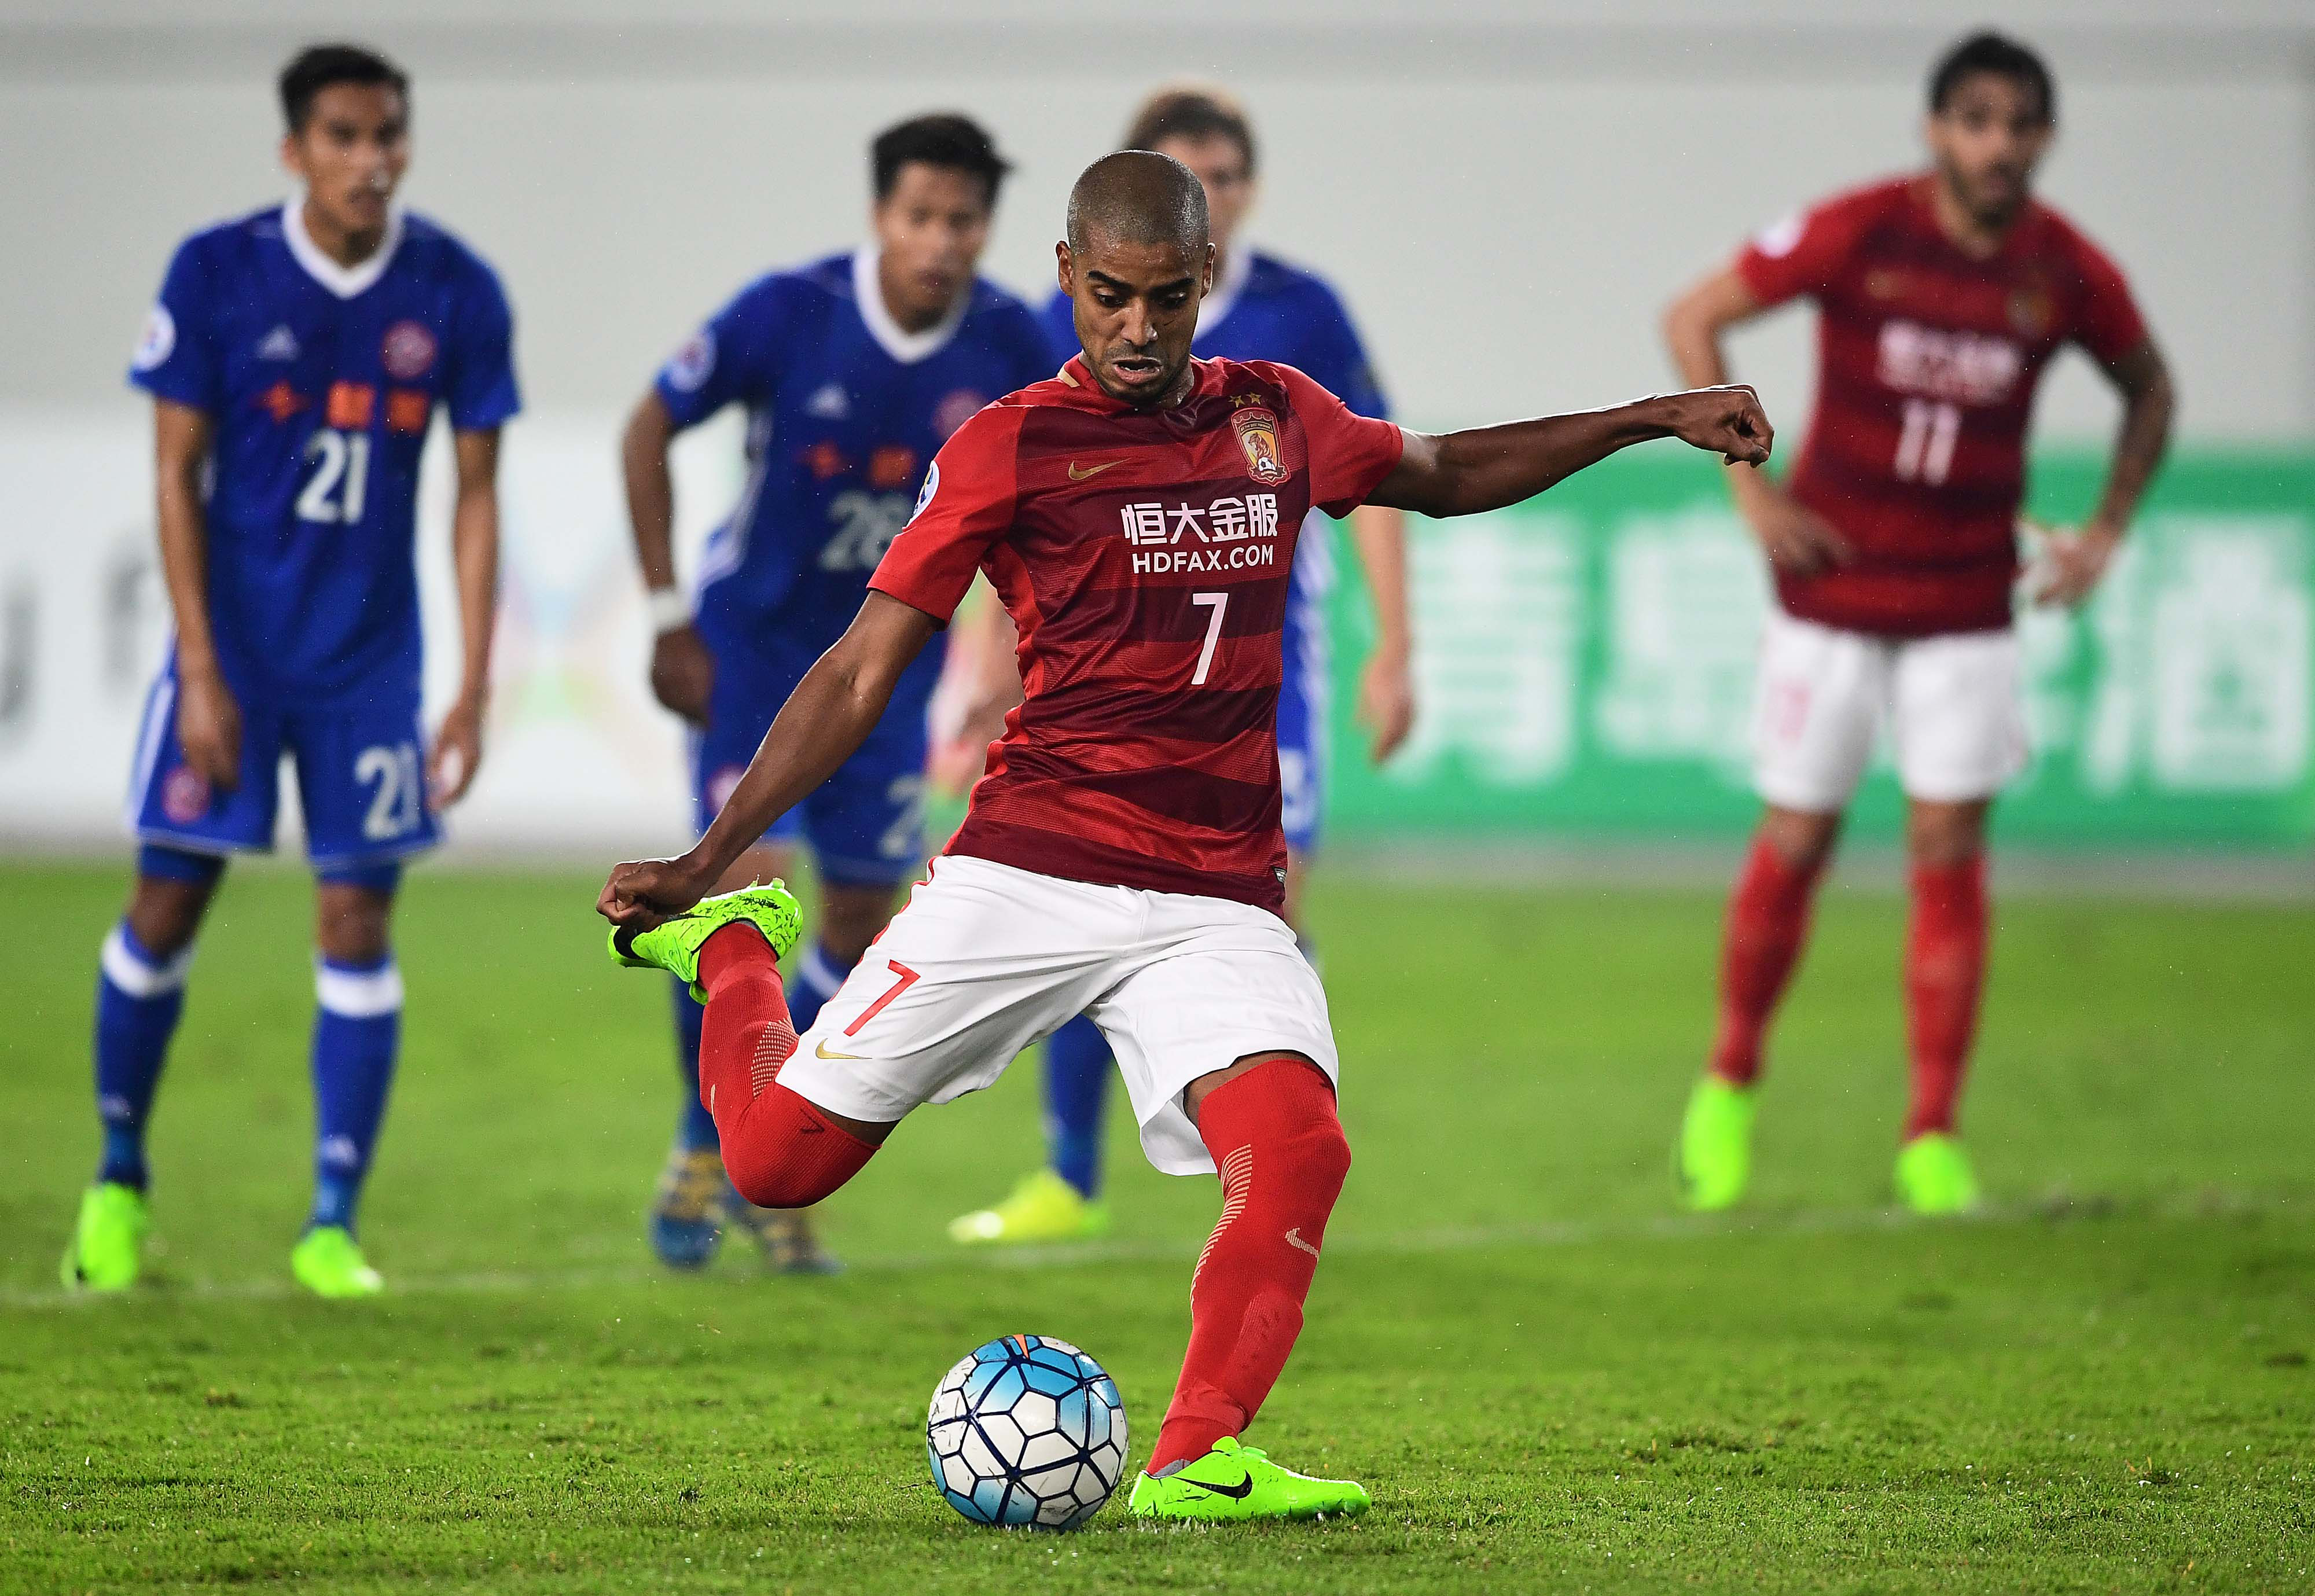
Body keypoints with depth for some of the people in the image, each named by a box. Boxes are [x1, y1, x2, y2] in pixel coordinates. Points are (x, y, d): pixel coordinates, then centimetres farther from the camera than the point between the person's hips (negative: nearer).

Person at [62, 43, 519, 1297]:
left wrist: (473, 687, -3)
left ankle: (333, 1225, 3)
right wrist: (200, 669, -10)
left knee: (356, 922, -2)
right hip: (232, 641, -1)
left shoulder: (455, 295, -5)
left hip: (370, 660, 1)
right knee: (167, 904, 0)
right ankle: (118, 1179, 20)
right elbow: (176, 474, -5)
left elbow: (475, 494, 2)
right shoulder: (216, 275, -9)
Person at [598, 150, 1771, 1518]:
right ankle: (732, 943, 29)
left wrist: (1656, 420, 28)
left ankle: (1196, 1460, -20)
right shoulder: (1010, 449, 0)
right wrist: (702, 861, -3)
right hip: (1024, 877, -2)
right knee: (778, 1158, -2)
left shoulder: (1277, 419, 12)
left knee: (1298, 1150, -26)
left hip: (1218, 903, 2)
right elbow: (861, 676, 1)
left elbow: (1446, 475, 32)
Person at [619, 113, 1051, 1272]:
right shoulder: (787, 316, -20)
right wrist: (668, 616, -8)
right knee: (747, 882, -17)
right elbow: (649, 430, -7)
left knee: (862, 918, 5)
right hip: (754, 645, -3)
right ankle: (703, 1153, 1)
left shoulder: (1006, 347, -13)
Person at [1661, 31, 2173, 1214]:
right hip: (1830, 593, -1)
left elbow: (2148, 387, 15)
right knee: (1795, 842, 4)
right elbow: (1694, 319, -4)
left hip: (1967, 611, 1)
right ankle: (1728, 1088, 24)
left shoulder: (2067, 274, -6)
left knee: (1949, 852, -3)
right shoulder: (1857, 233, -13)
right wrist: (1747, 483, -9)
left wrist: (2107, 530, 5)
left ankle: (1933, 1139, 2)